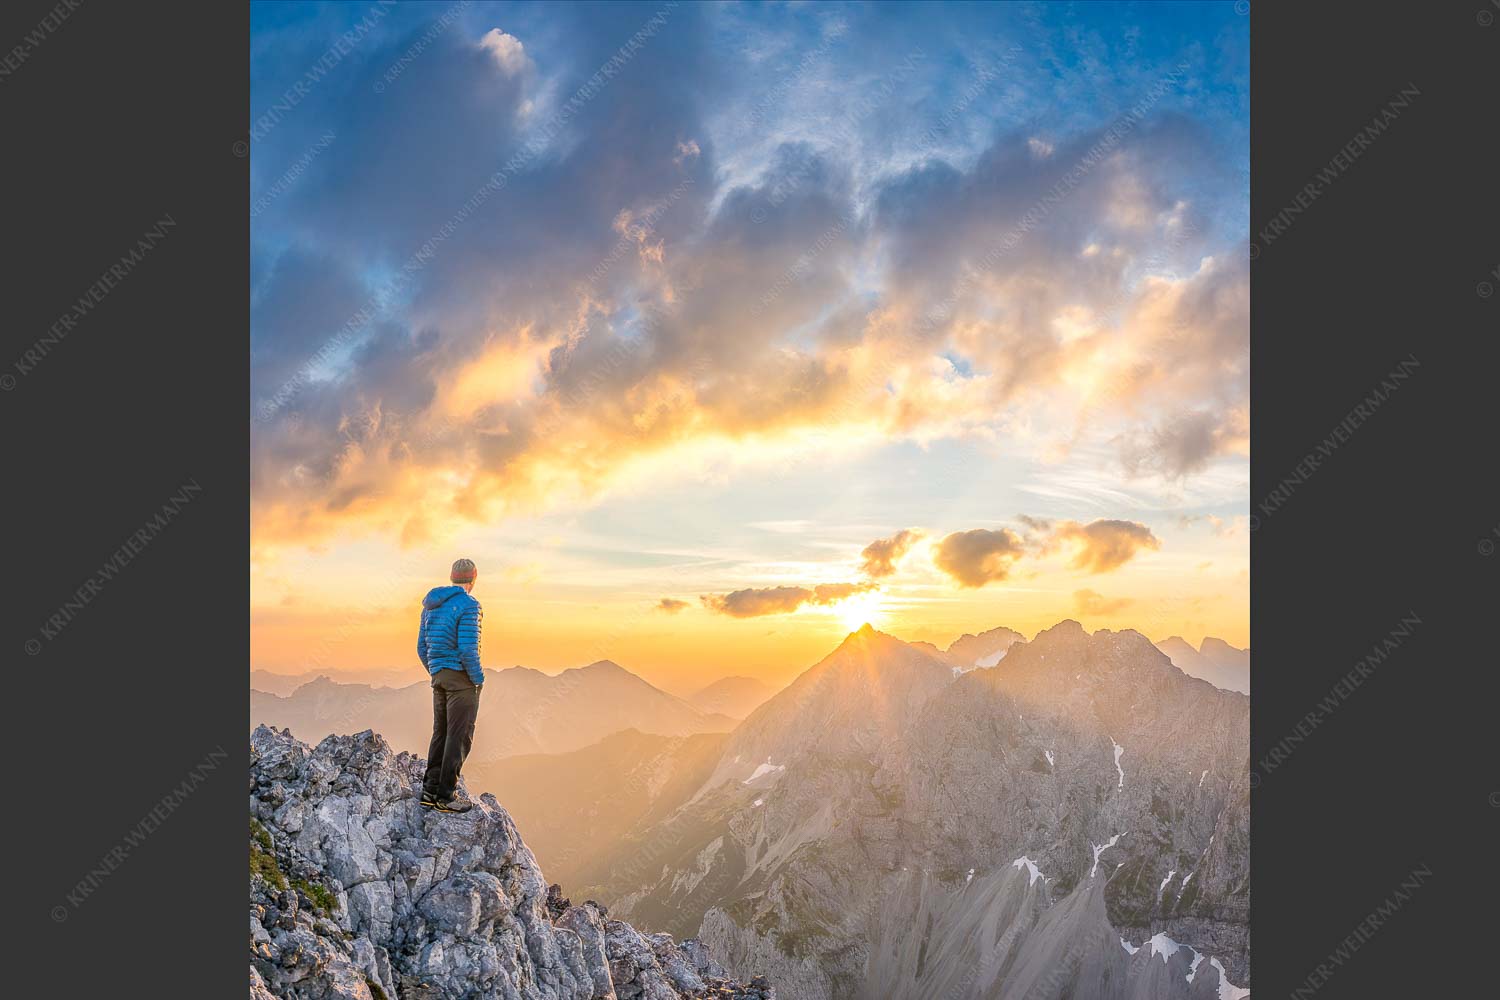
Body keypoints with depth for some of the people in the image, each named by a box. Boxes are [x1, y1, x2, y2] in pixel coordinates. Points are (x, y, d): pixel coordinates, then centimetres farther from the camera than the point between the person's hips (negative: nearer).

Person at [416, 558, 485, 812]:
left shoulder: (431, 606, 12)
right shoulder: (468, 605, -14)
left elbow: (422, 648, 14)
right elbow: (467, 649, -21)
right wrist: (479, 679, -8)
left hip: (439, 676, 8)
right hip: (462, 677, -8)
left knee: (441, 734, 14)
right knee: (460, 736, -2)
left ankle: (430, 791, 16)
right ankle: (446, 796, 1)